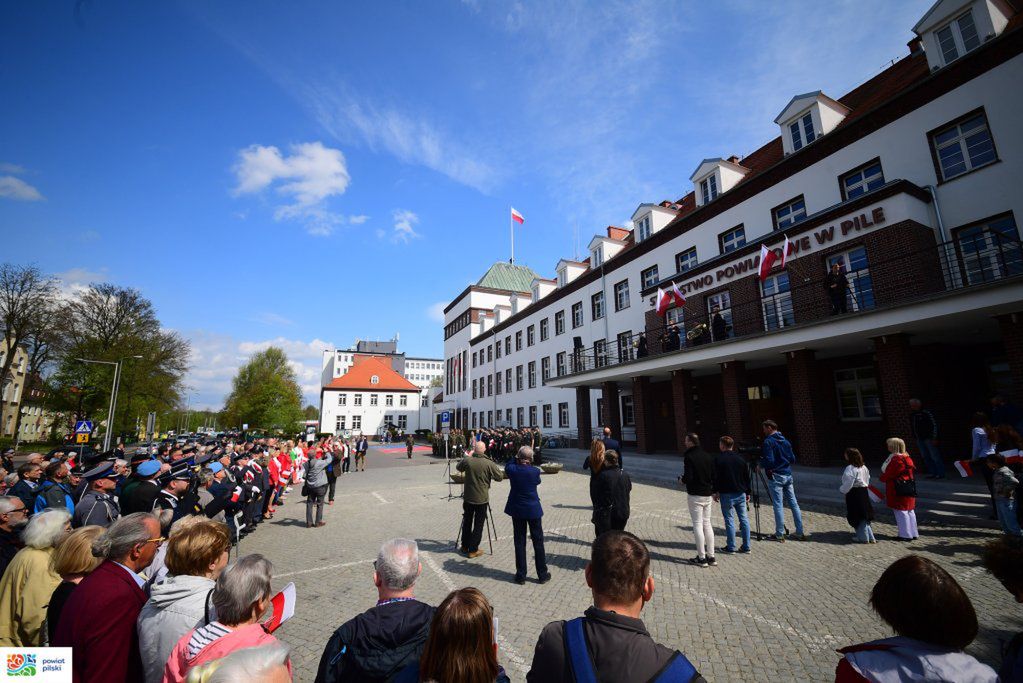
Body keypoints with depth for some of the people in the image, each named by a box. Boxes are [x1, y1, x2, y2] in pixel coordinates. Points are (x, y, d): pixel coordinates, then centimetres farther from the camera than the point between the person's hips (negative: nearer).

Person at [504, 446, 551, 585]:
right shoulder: (535, 471, -15)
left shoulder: (512, 469, -12)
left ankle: (520, 575, 19)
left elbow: (507, 466, 12)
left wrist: (516, 459, 8)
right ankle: (542, 574, 22)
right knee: (538, 542, 11)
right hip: (533, 510, -1)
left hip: (517, 510, 2)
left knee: (519, 542, 11)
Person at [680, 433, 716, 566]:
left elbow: (688, 478, -21)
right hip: (708, 495, 7)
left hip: (695, 495, -7)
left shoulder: (689, 457, -16)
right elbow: (714, 476, 10)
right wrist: (714, 491, 20)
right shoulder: (708, 456, 6)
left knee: (697, 525, 1)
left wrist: (681, 479, 0)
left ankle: (701, 558, 5)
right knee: (707, 524, 14)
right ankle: (711, 557, 19)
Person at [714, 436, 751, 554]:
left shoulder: (718, 458, -8)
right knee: (744, 518, 10)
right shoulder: (741, 458, 5)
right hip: (741, 493, 4)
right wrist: (747, 493, 17)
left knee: (729, 519, 3)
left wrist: (715, 492, 1)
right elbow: (747, 477, 9)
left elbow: (716, 477, -9)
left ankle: (731, 547, 8)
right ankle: (746, 547, 15)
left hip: (726, 494, -4)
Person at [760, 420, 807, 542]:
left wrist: (760, 463, 0)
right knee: (793, 503, 11)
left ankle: (780, 534, 3)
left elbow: (769, 461, -18)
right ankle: (800, 533, 16)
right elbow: (793, 459, 12)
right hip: (788, 475, 7)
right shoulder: (785, 441, 10)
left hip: (775, 476, -7)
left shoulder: (768, 442, -12)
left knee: (778, 505, -2)